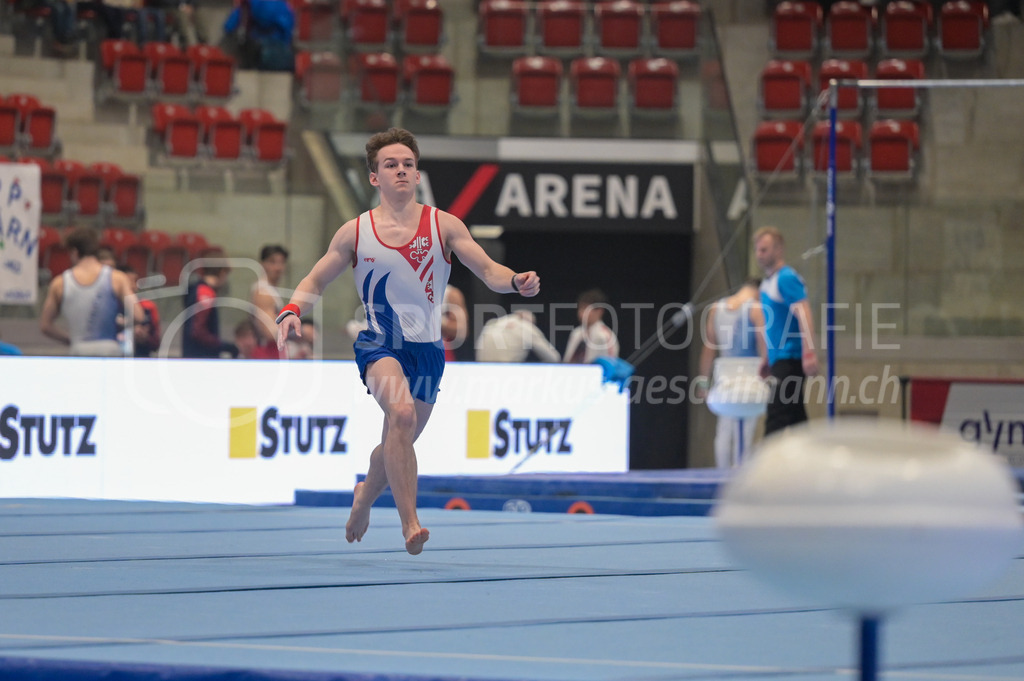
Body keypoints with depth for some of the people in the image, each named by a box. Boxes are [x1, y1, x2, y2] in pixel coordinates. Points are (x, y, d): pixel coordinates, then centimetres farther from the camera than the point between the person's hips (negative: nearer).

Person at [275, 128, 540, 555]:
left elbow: (488, 271, -4)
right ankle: (410, 524, -35)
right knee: (401, 413, -31)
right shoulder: (355, 232, 1)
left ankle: (363, 497, 49)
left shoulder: (444, 226, 1)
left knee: (398, 443, 14)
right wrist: (292, 311, -12)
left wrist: (516, 282, -26)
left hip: (427, 348, 3)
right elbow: (314, 282, 8)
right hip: (379, 344, -3)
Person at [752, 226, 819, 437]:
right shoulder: (768, 281, 18)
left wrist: (808, 353, -30)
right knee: (796, 418, 10)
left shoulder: (786, 279, -11)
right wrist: (768, 359, 28)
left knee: (776, 417, -14)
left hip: (790, 359, -10)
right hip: (779, 360, 10)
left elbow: (804, 315, -21)